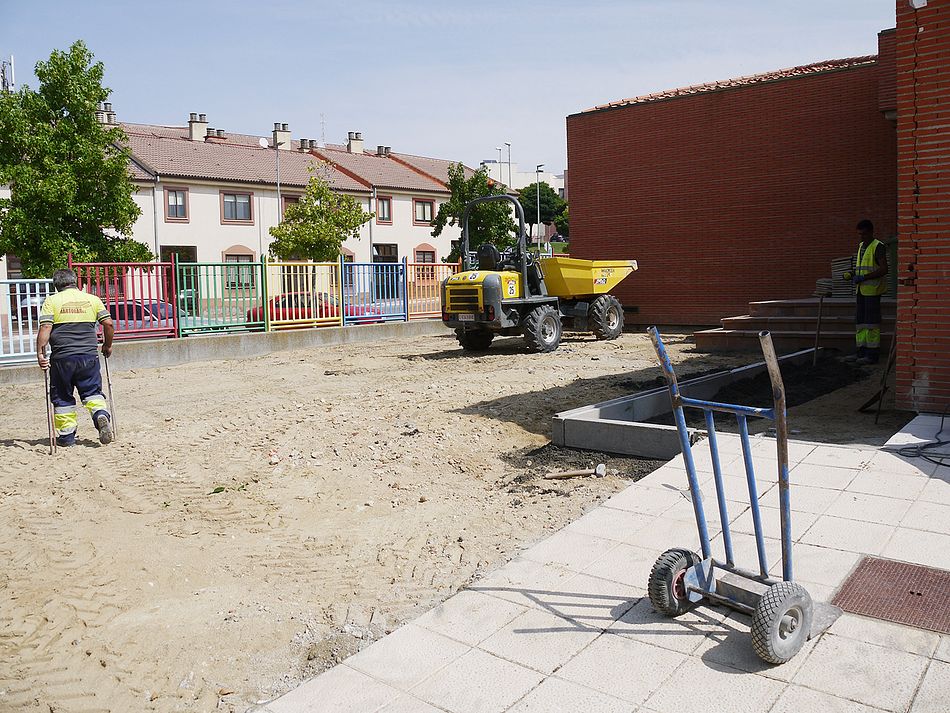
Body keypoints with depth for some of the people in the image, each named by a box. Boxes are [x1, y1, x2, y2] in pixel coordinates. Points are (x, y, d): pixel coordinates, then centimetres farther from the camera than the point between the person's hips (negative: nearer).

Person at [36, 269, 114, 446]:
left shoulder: (52, 301, 0)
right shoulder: (92, 299, 7)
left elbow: (45, 328, -9)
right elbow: (108, 323, 3)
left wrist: (40, 353, -7)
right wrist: (107, 345, 15)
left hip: (62, 357, -2)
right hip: (89, 356, 2)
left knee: (62, 397, 11)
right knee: (92, 391, 12)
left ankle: (66, 435, 14)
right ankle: (101, 414, -17)